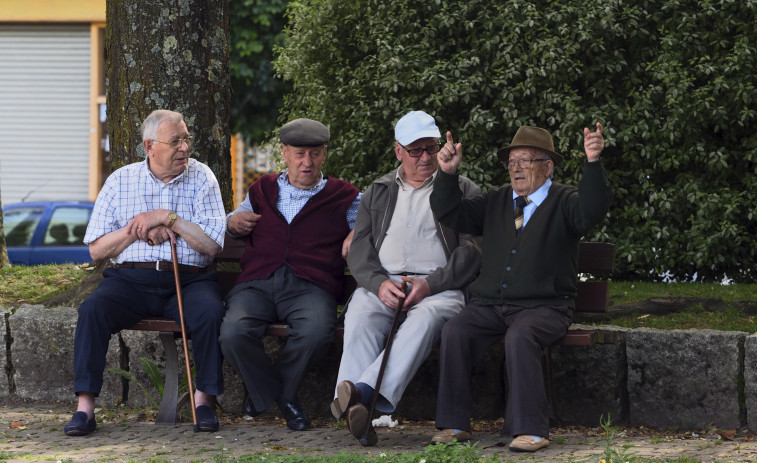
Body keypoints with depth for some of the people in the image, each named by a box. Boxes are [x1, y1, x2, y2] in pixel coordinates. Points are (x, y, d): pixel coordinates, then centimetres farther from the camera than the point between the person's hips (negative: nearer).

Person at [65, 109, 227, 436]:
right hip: (130, 280, 1)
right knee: (92, 310, -28)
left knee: (210, 312, -32)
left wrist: (168, 218, -9)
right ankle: (85, 407, -27)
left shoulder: (201, 178, 7)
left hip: (188, 280, -1)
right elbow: (96, 250, 7)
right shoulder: (120, 181, 10)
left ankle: (204, 400, -16)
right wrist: (138, 229, -7)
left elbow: (212, 245, -3)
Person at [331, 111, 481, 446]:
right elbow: (359, 251, 13)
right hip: (380, 284, 2)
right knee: (360, 317, -33)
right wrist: (379, 283, -10)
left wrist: (430, 284, -13)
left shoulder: (463, 191, 15)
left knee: (426, 318, -38)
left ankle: (363, 391, -57)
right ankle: (356, 406, -52)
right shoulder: (378, 193, 24)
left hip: (439, 288, -2)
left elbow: (472, 250, 2)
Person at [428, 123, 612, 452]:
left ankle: (531, 430, -31)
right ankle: (455, 424, -17)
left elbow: (592, 211, -18)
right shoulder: (495, 202, 18)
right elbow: (451, 215, 11)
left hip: (543, 307, -4)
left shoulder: (564, 203, 3)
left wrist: (593, 164, -33)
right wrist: (448, 173, -5)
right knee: (454, 333, -23)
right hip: (489, 305, 4)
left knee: (520, 337, -35)